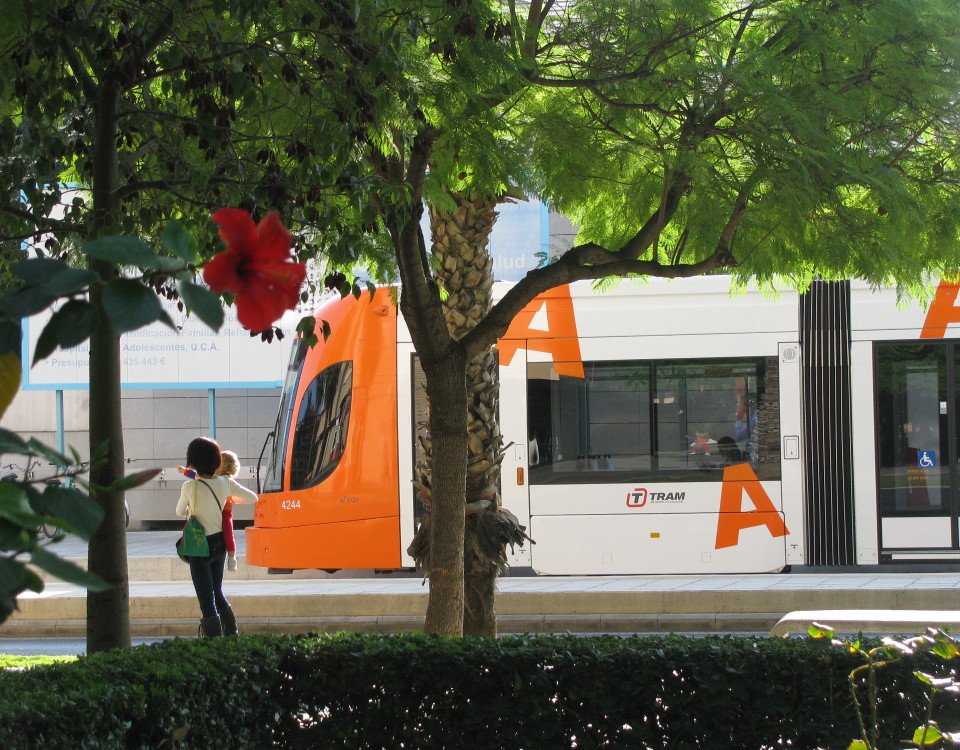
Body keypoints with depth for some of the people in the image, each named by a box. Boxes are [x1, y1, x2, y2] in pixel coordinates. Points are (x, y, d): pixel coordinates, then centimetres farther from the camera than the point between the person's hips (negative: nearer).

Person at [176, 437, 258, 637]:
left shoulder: (190, 487, -16)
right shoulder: (225, 483, -4)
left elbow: (180, 511, 2)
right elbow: (253, 498, 9)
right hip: (220, 544, 6)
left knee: (206, 600, -2)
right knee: (218, 593, 22)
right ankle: (231, 635, 26)